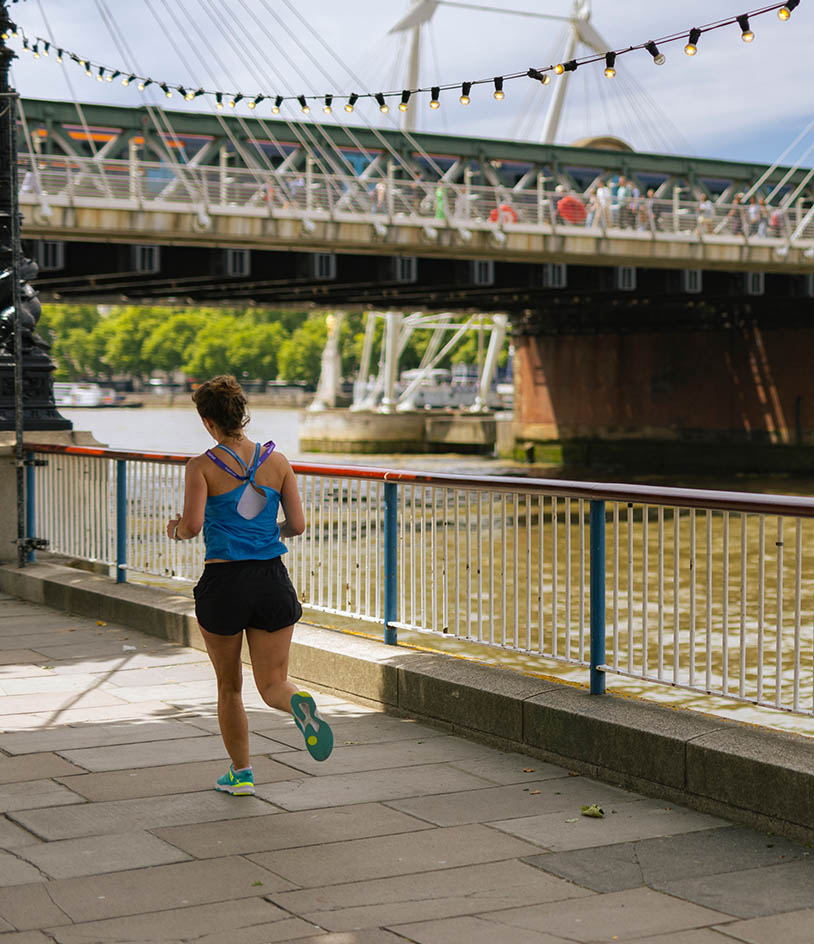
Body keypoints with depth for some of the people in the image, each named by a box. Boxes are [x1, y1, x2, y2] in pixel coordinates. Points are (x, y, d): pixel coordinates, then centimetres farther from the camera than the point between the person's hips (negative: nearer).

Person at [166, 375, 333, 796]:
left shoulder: (202, 466, -7)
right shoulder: (276, 461, 2)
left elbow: (192, 524, -18)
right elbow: (297, 525, 1)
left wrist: (175, 530, 5)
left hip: (223, 583, -2)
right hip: (271, 579, 2)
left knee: (229, 686, 17)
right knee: (272, 684, 8)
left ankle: (240, 774, 25)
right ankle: (300, 703, -26)